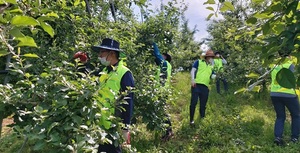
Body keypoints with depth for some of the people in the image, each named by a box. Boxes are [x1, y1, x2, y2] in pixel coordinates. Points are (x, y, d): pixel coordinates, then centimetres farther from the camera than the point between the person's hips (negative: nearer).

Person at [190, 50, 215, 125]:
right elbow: (193, 70, 2)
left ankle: (202, 118, 29)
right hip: (196, 84, -5)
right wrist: (193, 79, -12)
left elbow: (212, 76, 22)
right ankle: (191, 120, -2)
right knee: (194, 102, -8)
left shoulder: (211, 66, 23)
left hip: (205, 87, 5)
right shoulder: (198, 62, 9)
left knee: (203, 104, 10)